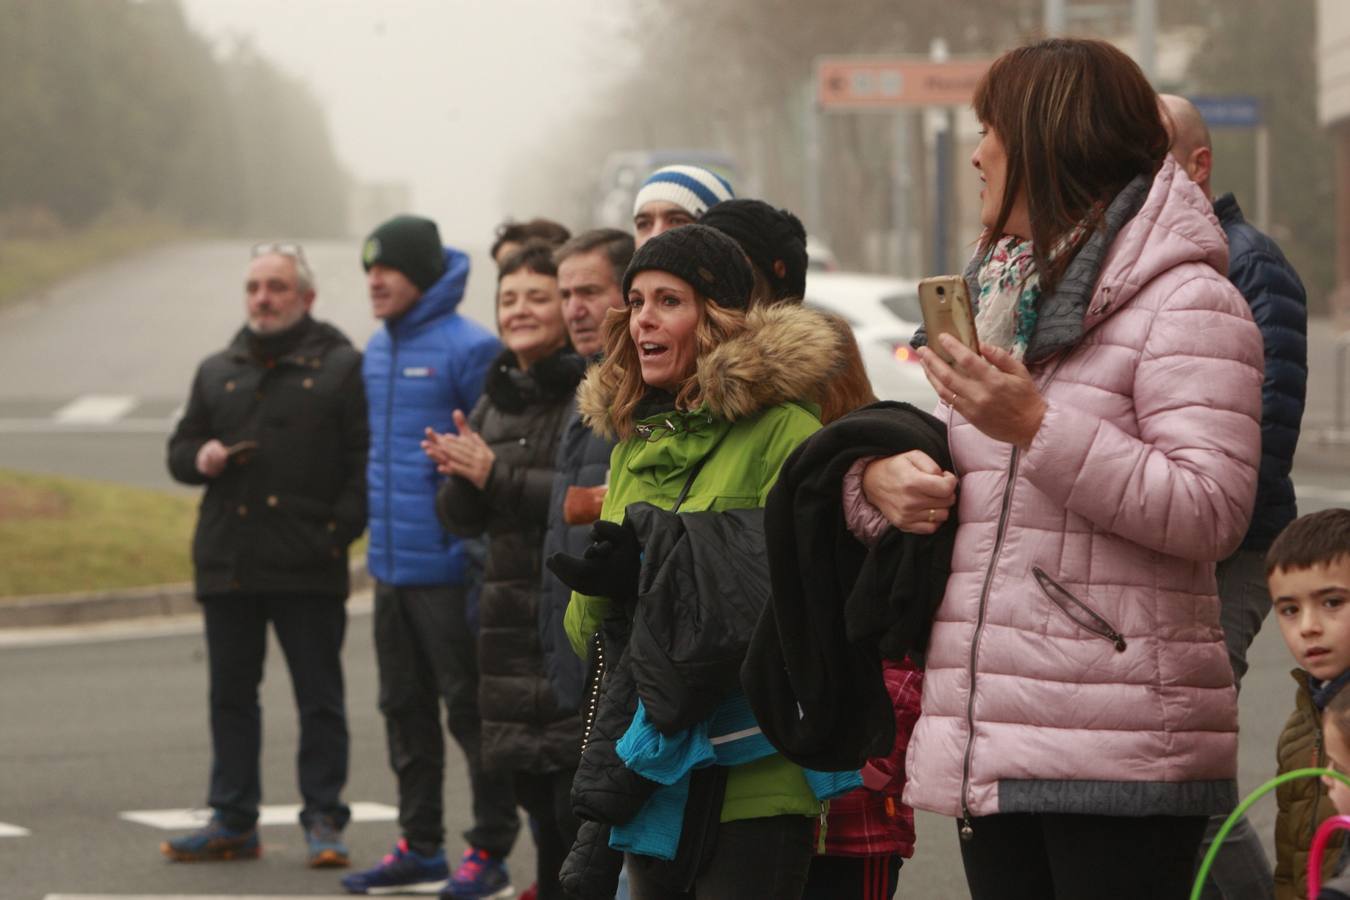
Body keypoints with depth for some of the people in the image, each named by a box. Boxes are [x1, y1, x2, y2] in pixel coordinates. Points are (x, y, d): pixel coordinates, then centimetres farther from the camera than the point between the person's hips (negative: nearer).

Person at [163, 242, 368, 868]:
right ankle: (233, 822, 15)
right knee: (231, 694, 9)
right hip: (227, 560, 5)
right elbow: (179, 450, 21)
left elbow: (365, 460, -5)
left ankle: (324, 821, 6)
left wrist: (340, 529, -14)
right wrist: (199, 458, -2)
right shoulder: (217, 372, 16)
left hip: (309, 567, -5)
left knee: (320, 698, 0)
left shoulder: (341, 366, 0)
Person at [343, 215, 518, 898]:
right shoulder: (377, 352, 13)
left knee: (468, 706, -2)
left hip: (448, 566, -9)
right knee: (404, 708, 14)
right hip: (390, 562, 9)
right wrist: (372, 530, 17)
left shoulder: (467, 349, -14)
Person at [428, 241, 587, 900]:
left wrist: (497, 475, -17)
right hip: (511, 627, 7)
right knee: (539, 805, 10)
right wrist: (462, 475, -7)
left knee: (581, 812, -11)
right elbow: (461, 520, 16)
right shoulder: (494, 402, 17)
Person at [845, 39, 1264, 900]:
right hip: (990, 749, 8)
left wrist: (1036, 427, -21)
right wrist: (880, 474, 3)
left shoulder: (1186, 303, -6)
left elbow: (1210, 512, -17)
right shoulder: (1003, 297, 20)